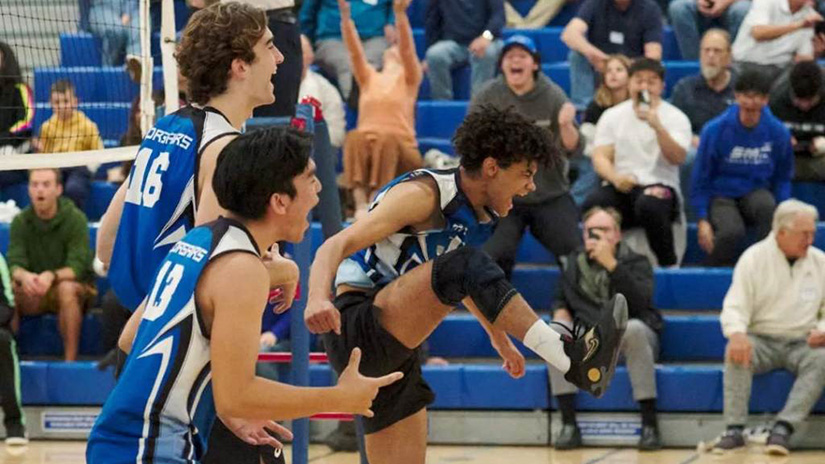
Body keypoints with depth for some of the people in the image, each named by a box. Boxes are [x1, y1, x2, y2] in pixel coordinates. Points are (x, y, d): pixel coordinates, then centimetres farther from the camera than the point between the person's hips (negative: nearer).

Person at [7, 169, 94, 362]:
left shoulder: (75, 219, -13)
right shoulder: (21, 221, -3)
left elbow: (77, 267, -20)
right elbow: (14, 264, -11)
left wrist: (51, 276, -42)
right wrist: (24, 276, -37)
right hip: (33, 292, 3)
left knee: (66, 288, -37)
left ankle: (70, 359, -32)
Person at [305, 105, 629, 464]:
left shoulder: (478, 218, 13)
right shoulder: (424, 193, -13)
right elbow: (337, 246, -24)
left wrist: (499, 337, 43)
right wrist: (318, 299, -43)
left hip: (393, 353, 10)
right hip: (356, 330, -10)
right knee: (466, 266, -29)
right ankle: (572, 359, -41)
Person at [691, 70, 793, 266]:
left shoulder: (778, 132, -3)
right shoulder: (716, 130, -9)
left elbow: (783, 178, 11)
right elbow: (700, 178, -1)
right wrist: (702, 220, -7)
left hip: (756, 193, 2)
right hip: (721, 196, -2)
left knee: (766, 205, -35)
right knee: (732, 231, -34)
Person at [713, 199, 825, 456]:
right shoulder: (753, 258, 1)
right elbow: (734, 307, -7)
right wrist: (737, 333, -30)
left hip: (802, 343, 1)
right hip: (762, 341, -1)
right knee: (736, 353, -34)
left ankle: (782, 429, -38)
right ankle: (734, 430, -37)